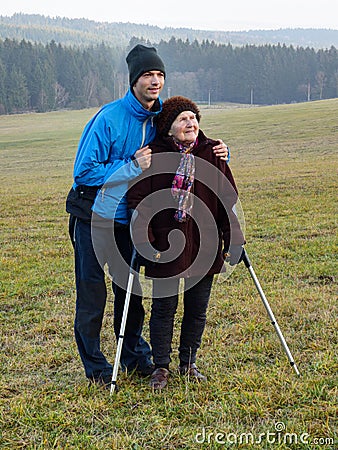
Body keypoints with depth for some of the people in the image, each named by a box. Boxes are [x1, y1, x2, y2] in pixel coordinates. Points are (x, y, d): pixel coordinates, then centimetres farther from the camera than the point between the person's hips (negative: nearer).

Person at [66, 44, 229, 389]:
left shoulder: (164, 116, -1)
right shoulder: (109, 118, -19)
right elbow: (84, 171, -19)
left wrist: (216, 154, -12)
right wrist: (132, 166, -24)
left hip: (130, 218, 5)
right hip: (93, 215, -5)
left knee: (131, 288, 13)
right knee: (92, 293, 2)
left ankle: (135, 356, 29)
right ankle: (94, 366, 16)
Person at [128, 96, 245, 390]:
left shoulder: (212, 153, 4)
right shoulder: (153, 156, -5)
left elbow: (229, 198, 7)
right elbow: (137, 198, -4)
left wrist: (234, 238, 3)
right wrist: (143, 236, -13)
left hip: (204, 246, 3)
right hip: (165, 247, -3)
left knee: (198, 309, 11)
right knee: (164, 307, 5)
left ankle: (188, 363, 29)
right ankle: (161, 367, 20)